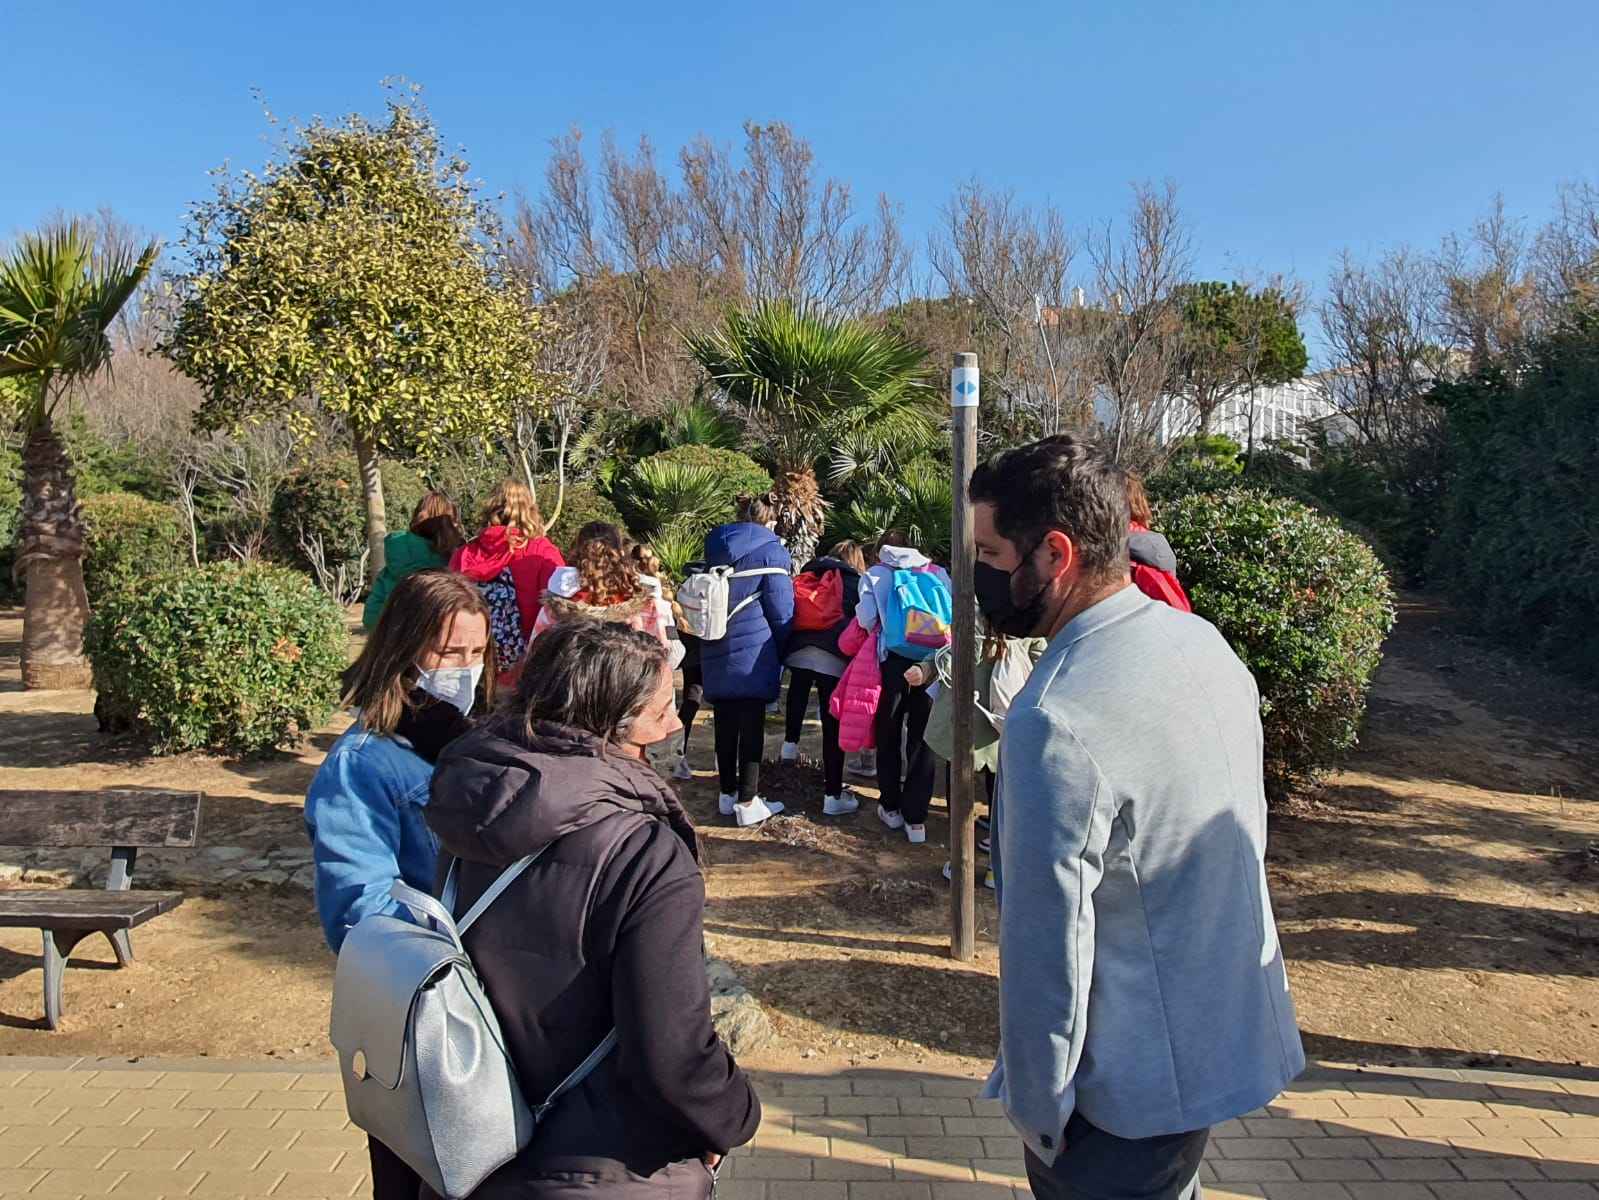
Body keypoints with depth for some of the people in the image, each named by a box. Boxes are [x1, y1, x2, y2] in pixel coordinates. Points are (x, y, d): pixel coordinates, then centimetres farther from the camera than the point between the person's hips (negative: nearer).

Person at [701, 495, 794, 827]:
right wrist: (782, 653, 6)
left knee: (725, 724, 13)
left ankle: (727, 793, 22)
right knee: (751, 725, 0)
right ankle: (747, 802, 3)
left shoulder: (715, 548, 12)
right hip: (752, 654, -6)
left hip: (716, 653, 6)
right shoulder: (769, 551, -7)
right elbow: (781, 611, -8)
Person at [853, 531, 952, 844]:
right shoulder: (938, 573, 9)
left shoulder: (876, 574, 5)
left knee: (889, 736, 15)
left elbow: (866, 618, -6)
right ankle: (916, 818, 7)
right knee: (921, 739, 7)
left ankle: (890, 807, 25)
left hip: (892, 660, -1)